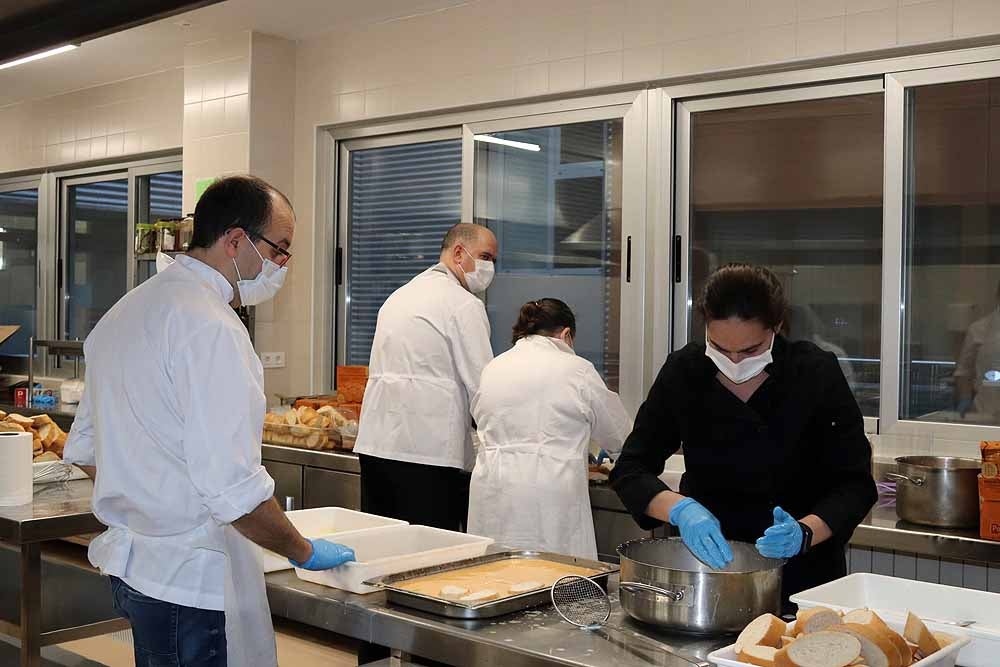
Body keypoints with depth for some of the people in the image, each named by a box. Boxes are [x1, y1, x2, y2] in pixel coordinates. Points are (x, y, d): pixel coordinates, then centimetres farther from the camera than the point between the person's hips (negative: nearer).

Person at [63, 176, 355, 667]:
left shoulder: (125, 312, 10)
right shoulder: (211, 328, -21)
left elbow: (83, 449, 17)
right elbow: (233, 486, -24)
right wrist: (303, 551, -11)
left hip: (130, 561, 10)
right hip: (190, 579, -9)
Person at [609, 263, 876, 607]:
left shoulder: (817, 375, -17)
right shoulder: (684, 370, -11)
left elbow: (854, 485, -14)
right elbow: (630, 469, -10)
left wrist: (804, 532, -32)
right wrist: (679, 509, -29)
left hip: (801, 571, -2)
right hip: (703, 556, 2)